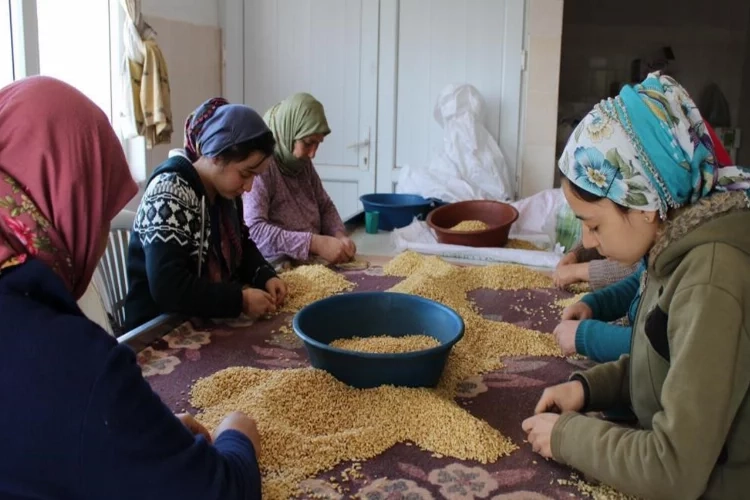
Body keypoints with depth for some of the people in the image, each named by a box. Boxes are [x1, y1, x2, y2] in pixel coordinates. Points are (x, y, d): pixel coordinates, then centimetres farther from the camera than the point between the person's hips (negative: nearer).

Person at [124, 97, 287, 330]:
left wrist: (266, 276, -2)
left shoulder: (225, 189, 3)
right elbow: (167, 288, -29)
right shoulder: (169, 195, -21)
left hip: (211, 320, 8)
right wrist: (241, 300, -25)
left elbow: (241, 245, 17)